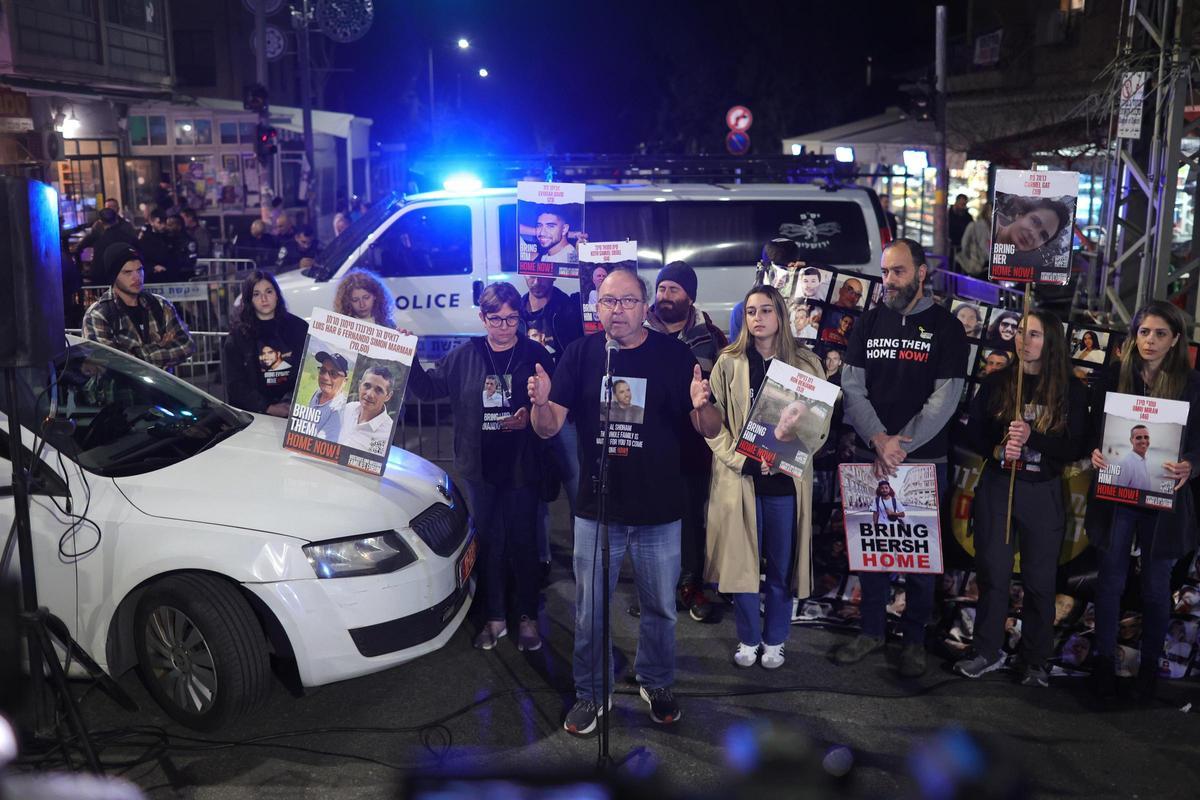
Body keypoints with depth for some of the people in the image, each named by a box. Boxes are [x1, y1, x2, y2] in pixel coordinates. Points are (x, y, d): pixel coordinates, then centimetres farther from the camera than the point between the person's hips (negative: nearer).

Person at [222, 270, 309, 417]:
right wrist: (268, 408, -13)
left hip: (294, 409, 2)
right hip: (254, 412, -2)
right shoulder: (237, 335, 6)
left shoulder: (298, 327, 10)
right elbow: (235, 384, 1)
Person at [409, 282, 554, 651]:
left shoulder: (535, 354, -5)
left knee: (523, 541, 8)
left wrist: (530, 415, -22)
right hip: (480, 468, 2)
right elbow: (429, 388, 7)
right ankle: (495, 617, 25)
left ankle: (528, 616, 23)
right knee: (489, 542, 12)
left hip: (521, 467, -2)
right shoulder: (465, 355, 2)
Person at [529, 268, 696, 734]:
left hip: (660, 510, 0)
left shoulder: (674, 354, -4)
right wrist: (540, 402, -28)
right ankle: (590, 694, 29)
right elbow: (549, 428, -6)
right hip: (597, 507, 0)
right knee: (590, 610, 11)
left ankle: (656, 683, 38)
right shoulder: (580, 354, -2)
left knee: (660, 607, 16)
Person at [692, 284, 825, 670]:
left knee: (781, 565, 10)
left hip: (786, 478, 0)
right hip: (740, 476, 0)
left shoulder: (806, 363, 2)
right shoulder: (729, 364, 2)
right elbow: (714, 428, -1)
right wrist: (702, 405, -22)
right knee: (742, 561, 7)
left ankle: (774, 640, 29)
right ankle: (748, 639, 26)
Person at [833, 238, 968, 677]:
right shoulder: (870, 321, 6)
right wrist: (879, 440, -14)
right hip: (869, 456, 3)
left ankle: (915, 637, 20)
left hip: (924, 460, -2)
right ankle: (871, 629, 23)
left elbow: (944, 398, -9)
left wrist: (901, 447, -15)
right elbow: (852, 385, 0)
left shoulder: (946, 327, -2)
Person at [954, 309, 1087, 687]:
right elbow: (973, 433, 4)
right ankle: (988, 651, 18)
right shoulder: (996, 383, 3)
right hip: (996, 486, 1)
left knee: (1039, 578, 5)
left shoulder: (1071, 391, -2)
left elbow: (1075, 448, -6)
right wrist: (998, 448, -16)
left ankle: (1037, 661, 18)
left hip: (1044, 493, -1)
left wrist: (1032, 438, -22)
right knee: (992, 571, 5)